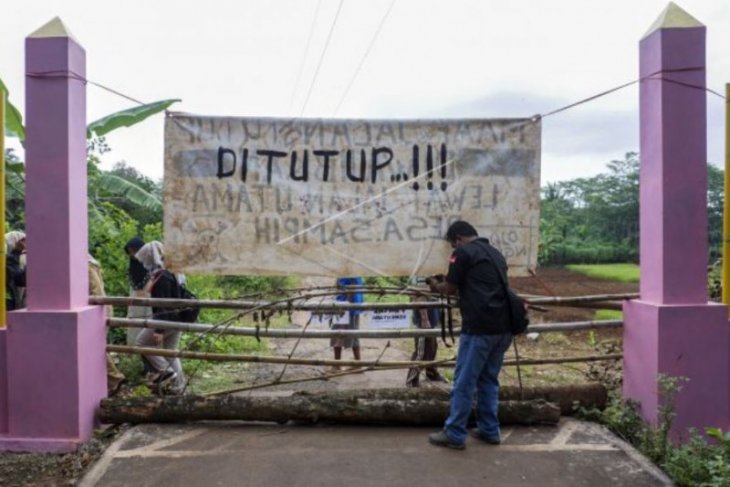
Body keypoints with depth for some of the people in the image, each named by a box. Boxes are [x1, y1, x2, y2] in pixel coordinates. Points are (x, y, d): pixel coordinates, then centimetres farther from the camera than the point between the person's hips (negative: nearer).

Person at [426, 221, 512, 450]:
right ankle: (489, 430, 24)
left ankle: (454, 434, 8)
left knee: (464, 382, 0)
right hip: (503, 327, 8)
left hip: (479, 328, -8)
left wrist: (436, 286, 21)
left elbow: (450, 289, 0)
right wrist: (445, 284, 30)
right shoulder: (495, 254, 19)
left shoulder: (464, 253, -4)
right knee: (489, 380, 17)